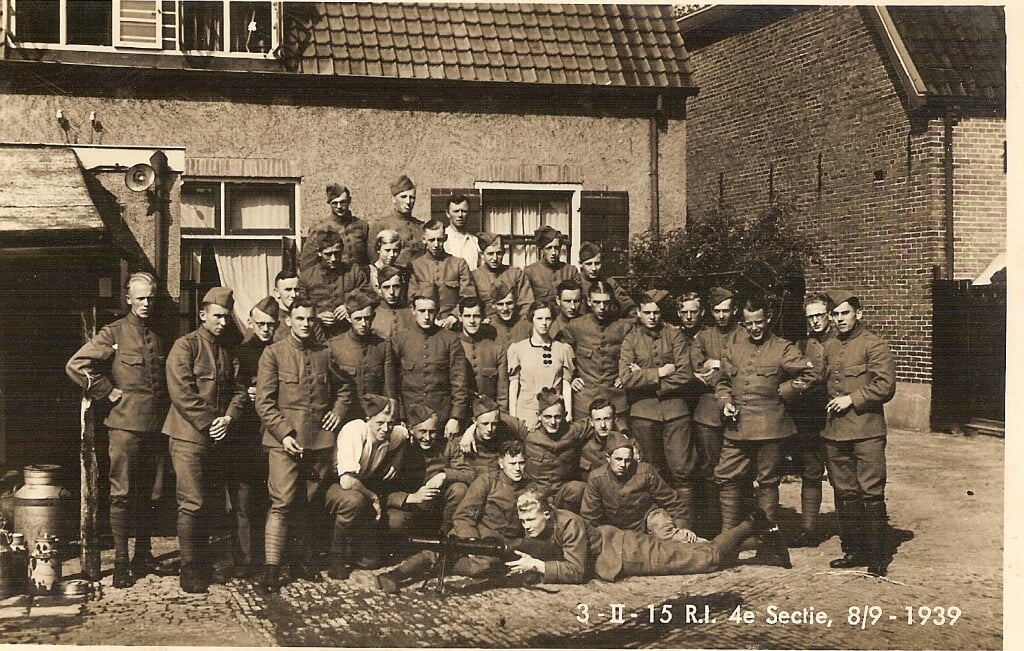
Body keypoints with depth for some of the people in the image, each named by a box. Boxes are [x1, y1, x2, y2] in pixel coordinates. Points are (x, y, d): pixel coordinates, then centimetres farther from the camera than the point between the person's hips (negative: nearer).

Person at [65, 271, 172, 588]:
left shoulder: (159, 336, 13)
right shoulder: (113, 334, -3)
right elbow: (76, 365, -11)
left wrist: (167, 404, 12)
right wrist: (109, 392, -10)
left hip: (156, 426, 5)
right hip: (125, 425, -5)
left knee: (150, 493, 11)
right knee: (122, 493, -3)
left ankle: (143, 554, 22)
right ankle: (121, 562, 3)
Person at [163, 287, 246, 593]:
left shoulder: (228, 352, 16)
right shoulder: (185, 345, -6)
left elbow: (238, 390, 12)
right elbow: (180, 390, -15)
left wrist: (228, 417, -7)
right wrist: (208, 423, -16)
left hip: (215, 438, 7)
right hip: (188, 436, -7)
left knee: (207, 502, 13)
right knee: (192, 504, -8)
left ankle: (202, 565, 23)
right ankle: (190, 572, -3)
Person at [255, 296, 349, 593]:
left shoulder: (325, 354, 11)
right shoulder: (273, 354, 0)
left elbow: (344, 389, 25)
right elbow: (264, 401, -5)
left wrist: (338, 412, 7)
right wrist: (284, 433, -14)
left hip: (320, 440, 4)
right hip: (284, 440, -4)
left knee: (310, 504, 11)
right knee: (282, 503, -10)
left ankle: (302, 561, 22)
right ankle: (271, 567, -7)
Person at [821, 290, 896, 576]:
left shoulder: (875, 345, -5)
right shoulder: (829, 347, 16)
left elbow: (885, 386, -11)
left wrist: (851, 399, -12)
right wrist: (829, 404, 13)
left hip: (867, 431, -6)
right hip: (835, 431, 7)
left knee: (871, 493, -5)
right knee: (844, 493, 11)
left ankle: (877, 555, 2)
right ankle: (852, 550, 20)